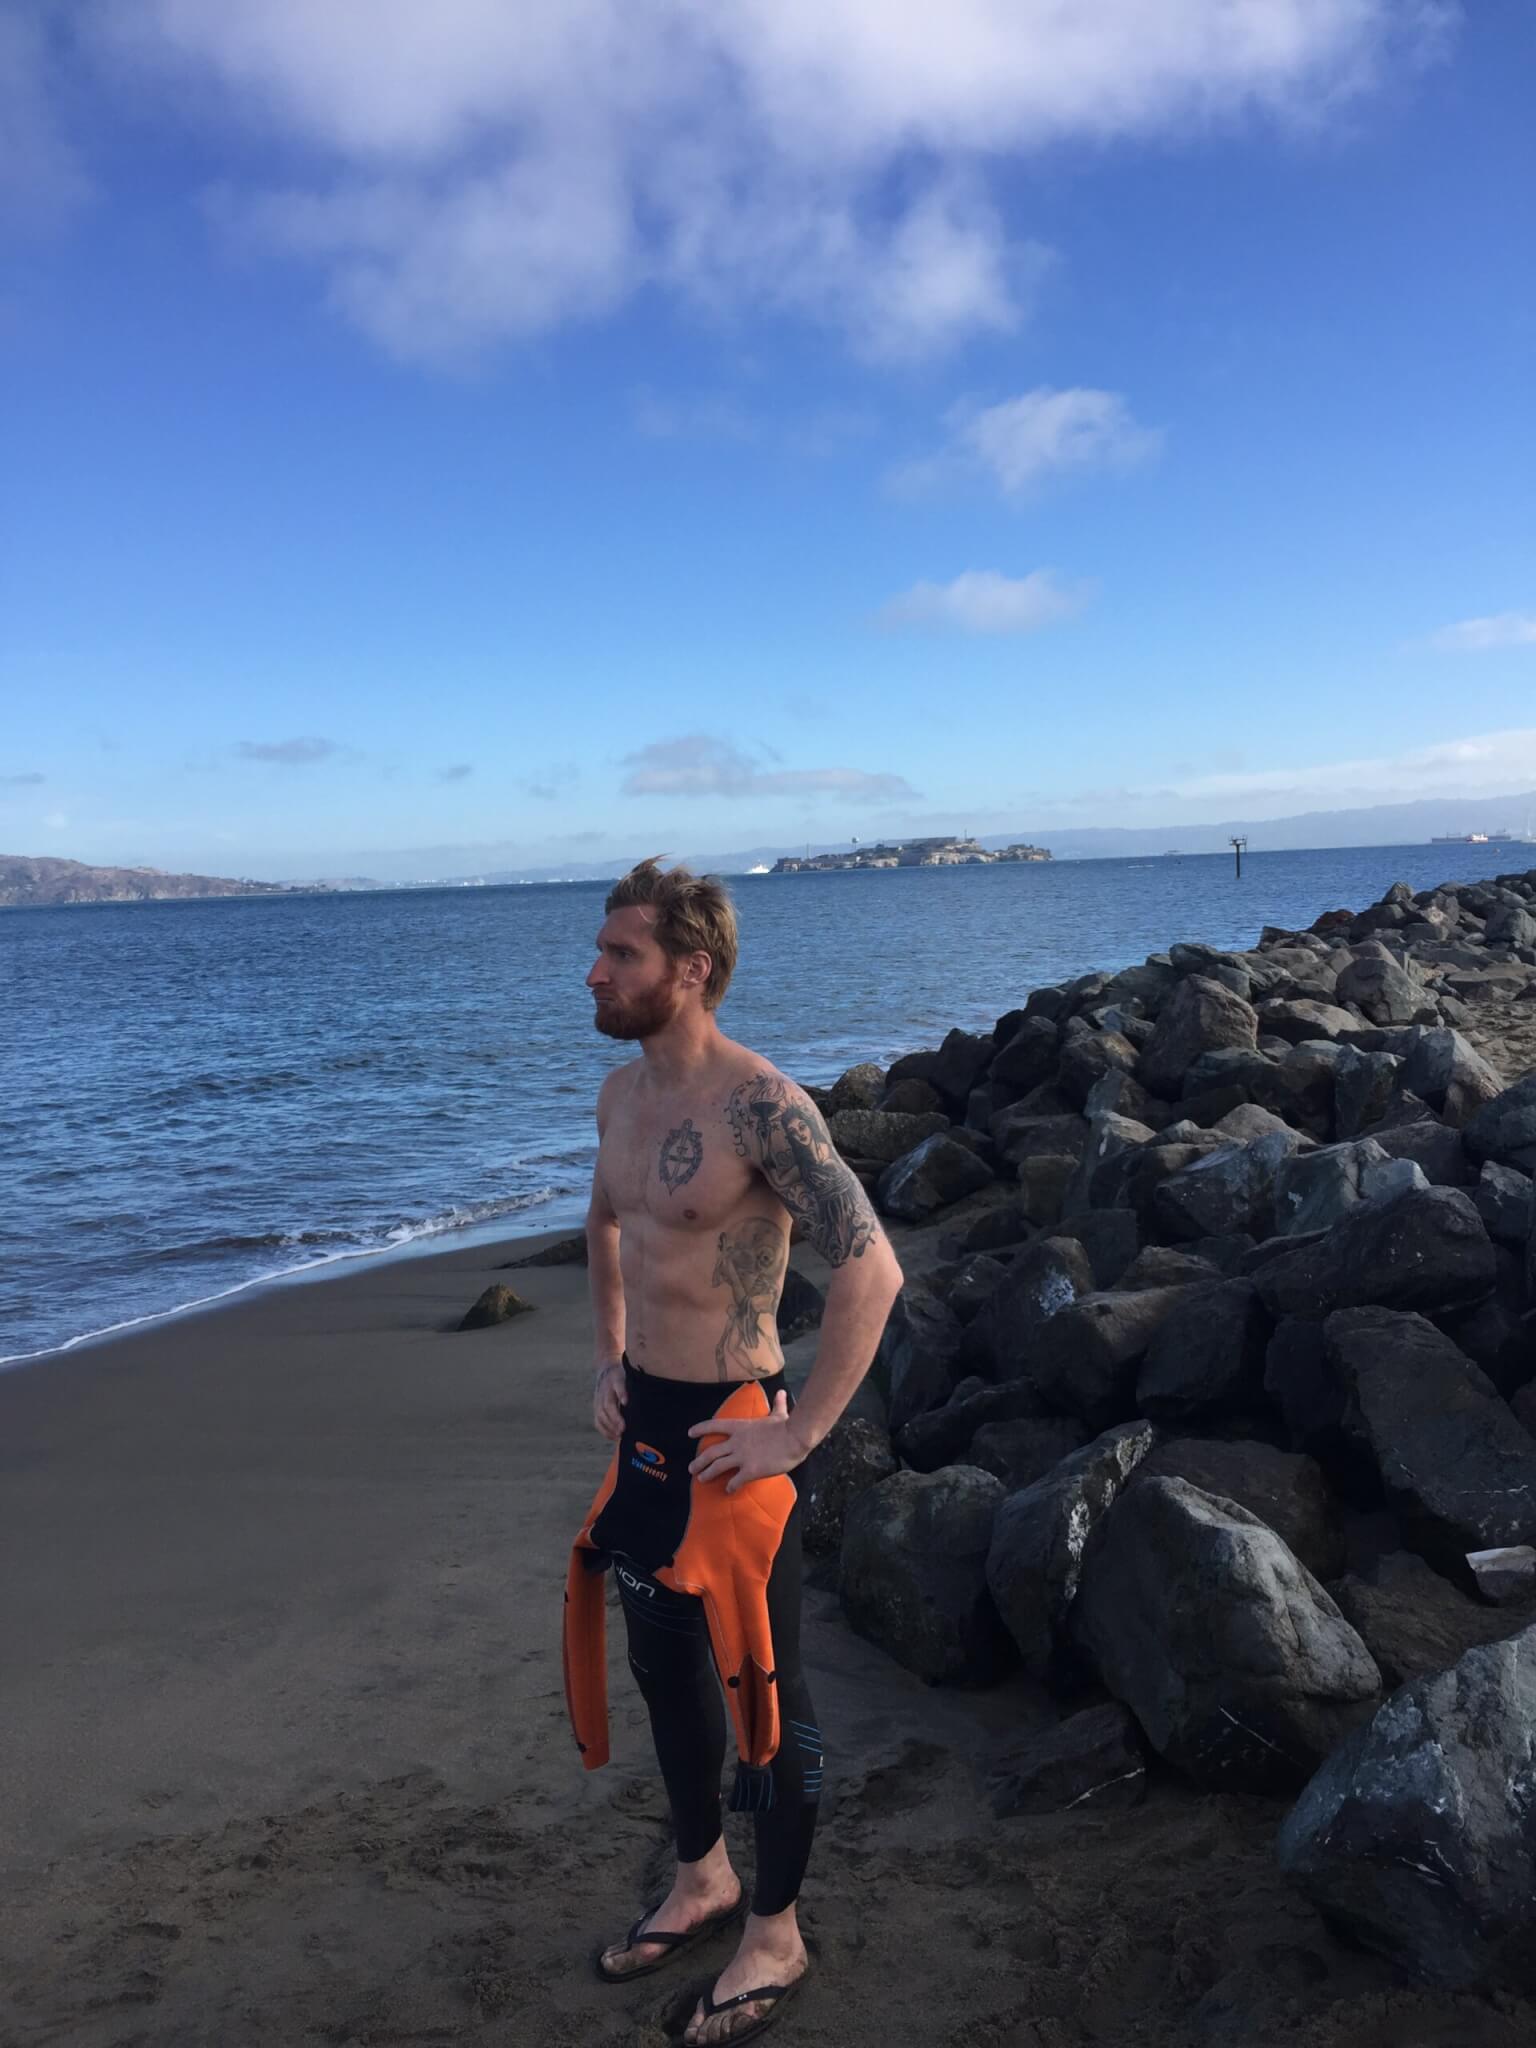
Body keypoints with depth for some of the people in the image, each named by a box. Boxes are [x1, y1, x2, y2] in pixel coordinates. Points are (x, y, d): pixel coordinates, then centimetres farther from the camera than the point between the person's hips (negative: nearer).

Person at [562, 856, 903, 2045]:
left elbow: (873, 1269, -26)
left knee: (763, 1691, 9)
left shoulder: (760, 1104, -21)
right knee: (666, 1668, 22)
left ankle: (775, 1938, 29)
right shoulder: (622, 1095, 5)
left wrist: (801, 1432, -22)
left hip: (728, 1437, -8)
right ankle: (703, 1880, 44)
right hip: (643, 1426, 8)